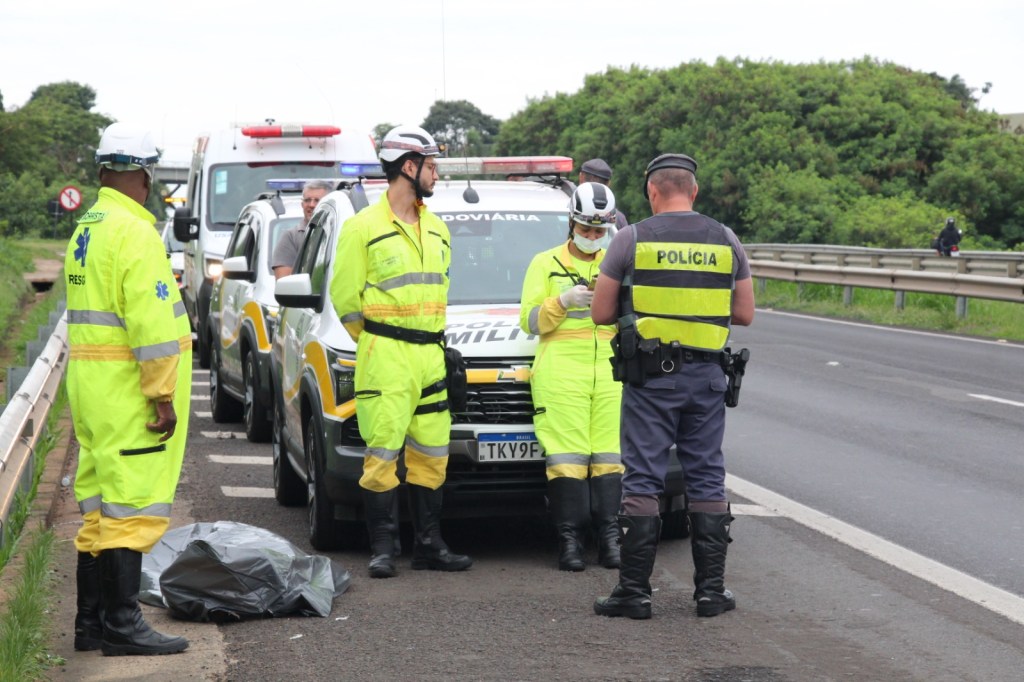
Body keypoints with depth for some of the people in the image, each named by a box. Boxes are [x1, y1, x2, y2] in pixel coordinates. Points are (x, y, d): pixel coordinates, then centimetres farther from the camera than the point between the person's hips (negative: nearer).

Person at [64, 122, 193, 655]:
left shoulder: (85, 229, 15)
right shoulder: (133, 232, -15)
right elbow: (150, 322, -21)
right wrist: (163, 396, -18)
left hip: (92, 387, 10)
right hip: (128, 391, -10)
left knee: (100, 506, 13)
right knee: (133, 505, -7)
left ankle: (91, 621, 18)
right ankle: (121, 625, -6)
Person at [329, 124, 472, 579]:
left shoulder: (436, 230, 16)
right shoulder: (364, 227, -5)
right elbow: (345, 295, -3)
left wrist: (436, 344, 14)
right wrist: (375, 344, 0)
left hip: (431, 356, 6)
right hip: (384, 359, -6)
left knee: (431, 454, 8)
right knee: (382, 453, -5)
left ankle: (429, 545, 14)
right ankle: (382, 549, 1)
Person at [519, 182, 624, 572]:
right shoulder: (545, 263, 11)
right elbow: (530, 321, 3)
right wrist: (564, 301, -13)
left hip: (612, 373, 2)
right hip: (560, 374, -2)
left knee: (609, 457, -3)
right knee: (567, 459, -8)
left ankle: (610, 539, -2)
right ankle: (569, 541, -8)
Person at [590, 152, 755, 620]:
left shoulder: (631, 239, -3)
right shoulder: (725, 241, 5)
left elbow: (600, 313, 0)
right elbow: (745, 314, 9)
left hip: (649, 375, -2)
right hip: (707, 376, 3)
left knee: (642, 480, 1)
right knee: (707, 480, 9)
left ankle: (634, 591, 0)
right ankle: (711, 590, 11)